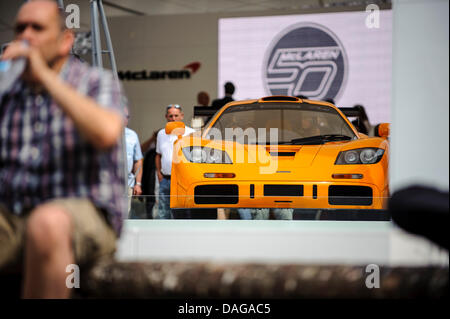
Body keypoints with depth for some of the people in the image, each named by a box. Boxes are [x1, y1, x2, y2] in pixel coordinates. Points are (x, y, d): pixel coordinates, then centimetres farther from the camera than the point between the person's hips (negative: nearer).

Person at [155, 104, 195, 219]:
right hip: (165, 180, 5)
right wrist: (159, 173, 10)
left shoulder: (190, 133, -1)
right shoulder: (161, 134, 15)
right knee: (163, 213, 5)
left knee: (183, 214, -4)